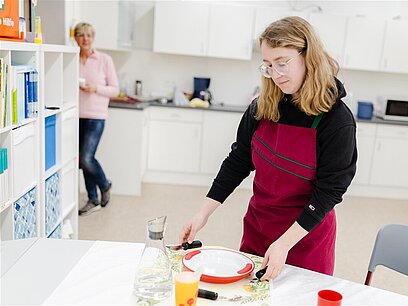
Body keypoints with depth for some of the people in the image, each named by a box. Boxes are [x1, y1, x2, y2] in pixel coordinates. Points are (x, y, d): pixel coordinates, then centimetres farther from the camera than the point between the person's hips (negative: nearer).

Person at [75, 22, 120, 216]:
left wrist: (96, 88, -14)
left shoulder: (105, 60, -1)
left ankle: (105, 185, 18)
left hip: (95, 116, -4)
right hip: (76, 115, 4)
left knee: (86, 158, -12)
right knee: (83, 160, 8)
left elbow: (115, 90, 0)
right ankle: (93, 201, 23)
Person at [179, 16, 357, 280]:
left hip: (306, 233, -4)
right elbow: (238, 162, -2)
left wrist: (284, 244, -22)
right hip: (257, 225, 4)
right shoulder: (262, 108, -8)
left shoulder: (337, 121, -19)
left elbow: (328, 191, -18)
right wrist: (204, 213, -6)